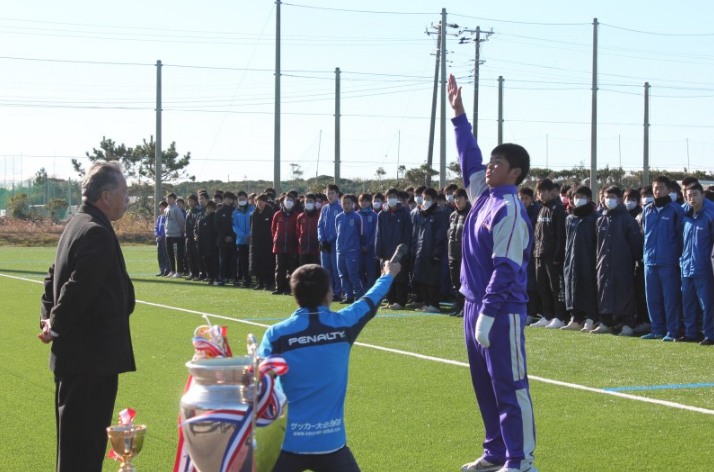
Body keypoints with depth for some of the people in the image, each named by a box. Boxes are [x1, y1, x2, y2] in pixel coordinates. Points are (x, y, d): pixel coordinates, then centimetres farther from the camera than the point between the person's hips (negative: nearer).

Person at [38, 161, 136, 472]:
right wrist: (57, 327, -12)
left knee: (77, 442, 19)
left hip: (76, 354, 10)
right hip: (91, 356, -10)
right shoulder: (97, 233, -20)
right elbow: (78, 288, -25)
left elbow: (54, 278, 19)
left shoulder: (78, 225, 13)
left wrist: (49, 317, 9)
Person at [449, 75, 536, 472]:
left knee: (510, 387, -4)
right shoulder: (484, 195, 10)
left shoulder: (510, 210, -15)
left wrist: (488, 315, -22)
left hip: (502, 312, -9)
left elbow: (506, 267, -20)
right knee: (486, 386, 15)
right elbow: (469, 158, 25)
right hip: (476, 305, 9)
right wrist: (459, 114, 24)